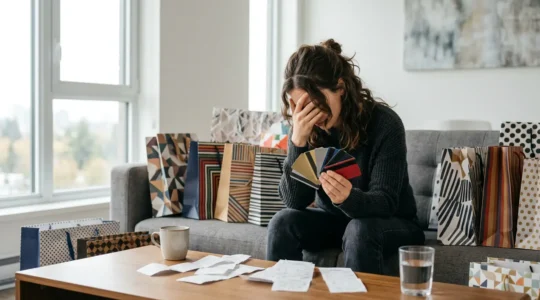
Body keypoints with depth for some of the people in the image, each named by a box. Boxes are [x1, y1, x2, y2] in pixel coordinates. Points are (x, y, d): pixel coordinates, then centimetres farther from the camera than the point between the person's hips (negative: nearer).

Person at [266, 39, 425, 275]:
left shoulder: (384, 123, -23)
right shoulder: (307, 127, -13)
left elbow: (385, 202, -25)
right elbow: (294, 201, -19)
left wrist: (348, 198, -47)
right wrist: (298, 140, -31)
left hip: (391, 223, -3)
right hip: (334, 219, 3)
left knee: (359, 230, -34)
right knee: (283, 222, -22)